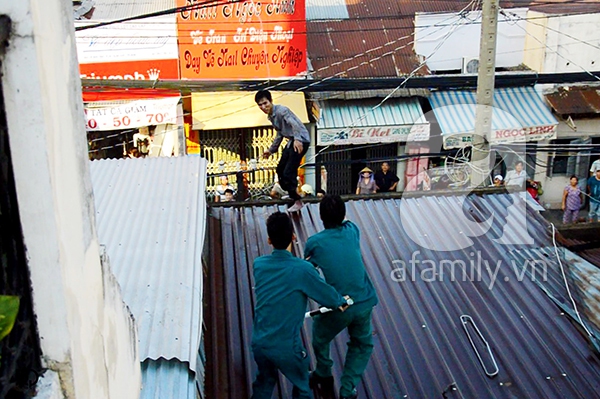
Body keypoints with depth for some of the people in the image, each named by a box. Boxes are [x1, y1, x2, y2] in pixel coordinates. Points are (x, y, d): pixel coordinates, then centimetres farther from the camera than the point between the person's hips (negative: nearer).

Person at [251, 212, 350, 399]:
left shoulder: (258, 264, -6)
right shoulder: (302, 269, -20)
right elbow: (329, 296, -10)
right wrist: (341, 301, 14)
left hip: (258, 342, 4)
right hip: (286, 347, -4)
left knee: (264, 383, 29)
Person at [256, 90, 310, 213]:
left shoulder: (281, 110, -16)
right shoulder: (270, 116, 13)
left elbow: (294, 124, -32)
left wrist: (297, 140, -47)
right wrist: (271, 150, 30)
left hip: (301, 141, -10)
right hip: (292, 141, 10)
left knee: (288, 172, -13)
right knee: (280, 170, 16)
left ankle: (297, 202, 0)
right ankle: (290, 193, 30)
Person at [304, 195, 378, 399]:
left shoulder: (314, 243, -7)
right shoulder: (352, 230, 2)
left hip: (337, 306, -2)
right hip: (364, 302, 3)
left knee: (320, 337, 28)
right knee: (363, 344, 27)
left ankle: (324, 376, 48)